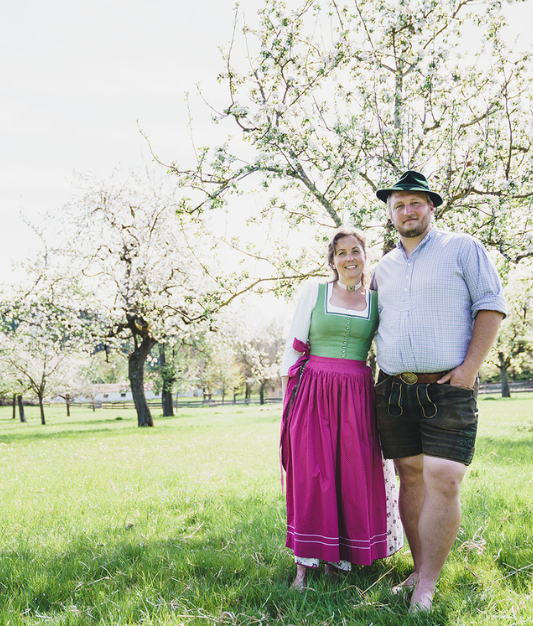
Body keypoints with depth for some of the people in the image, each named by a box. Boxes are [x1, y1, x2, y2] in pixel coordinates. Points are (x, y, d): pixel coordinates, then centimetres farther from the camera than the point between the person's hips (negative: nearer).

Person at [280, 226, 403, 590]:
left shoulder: (378, 301, 9)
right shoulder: (313, 293, 4)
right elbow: (294, 348, 3)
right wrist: (289, 395, -3)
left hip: (358, 397, 2)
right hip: (313, 393, -2)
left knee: (355, 474, 3)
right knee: (311, 472, 1)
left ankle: (341, 557, 18)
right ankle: (306, 560, 12)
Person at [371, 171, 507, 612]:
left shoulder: (463, 248, 3)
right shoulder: (383, 269, 16)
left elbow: (491, 306, -3)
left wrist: (470, 368, -12)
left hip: (448, 389, -4)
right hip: (394, 390, 5)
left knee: (443, 482, -10)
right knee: (411, 478, 8)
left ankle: (426, 587, -1)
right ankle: (420, 572, 18)